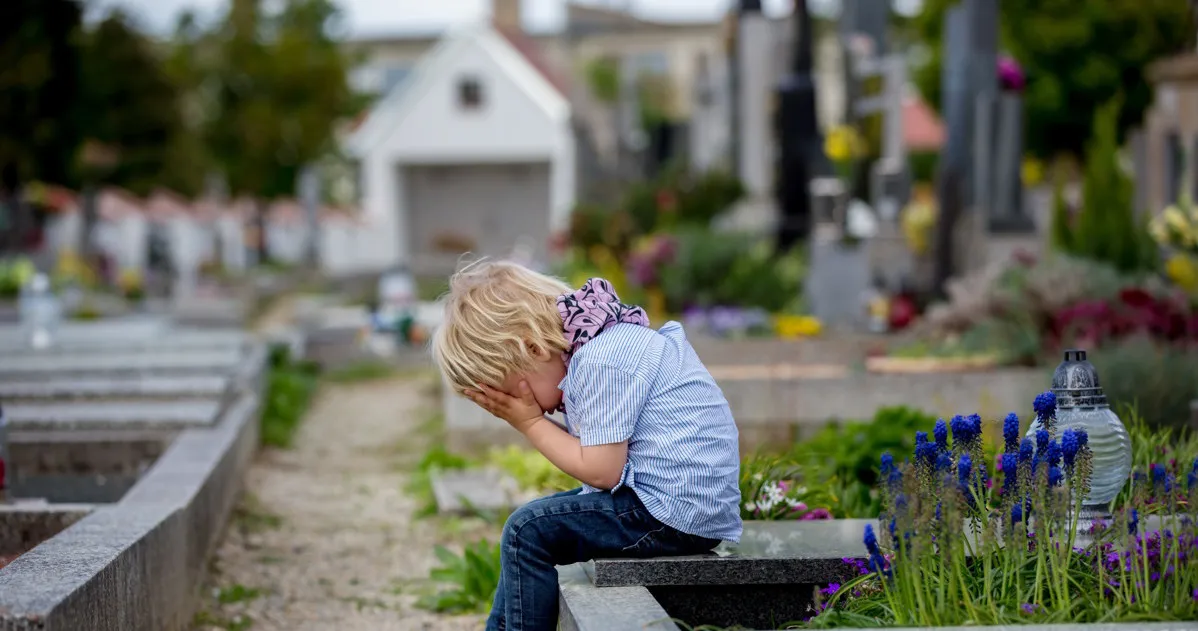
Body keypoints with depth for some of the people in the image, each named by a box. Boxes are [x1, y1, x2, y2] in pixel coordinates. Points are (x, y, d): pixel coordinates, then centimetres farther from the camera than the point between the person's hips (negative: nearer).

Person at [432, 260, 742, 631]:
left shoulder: (603, 361, -19)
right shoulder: (597, 347, 12)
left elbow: (600, 471, -19)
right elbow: (594, 456, 11)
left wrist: (530, 424, -8)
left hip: (677, 512, -11)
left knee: (528, 532, -11)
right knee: (532, 524, 20)